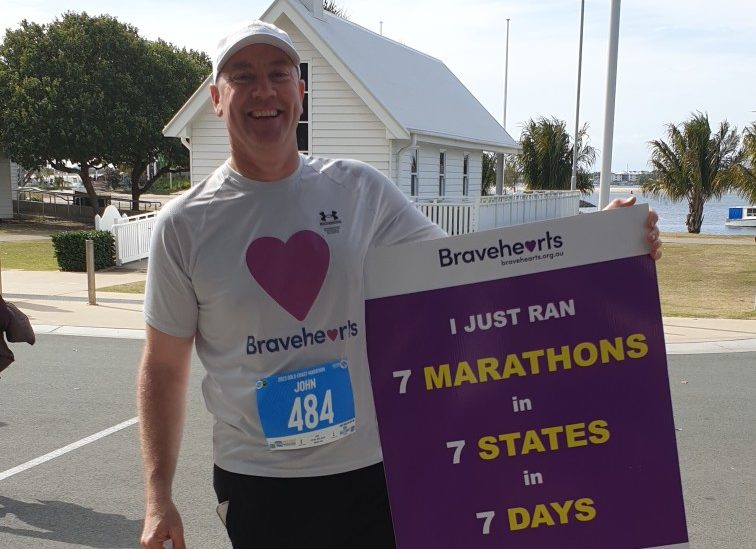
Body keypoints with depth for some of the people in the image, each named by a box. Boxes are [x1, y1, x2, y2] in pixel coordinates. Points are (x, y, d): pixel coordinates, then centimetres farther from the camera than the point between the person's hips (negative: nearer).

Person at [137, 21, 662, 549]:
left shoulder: (360, 189, -1)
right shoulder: (184, 225, -4)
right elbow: (164, 367, 2)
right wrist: (158, 497, -1)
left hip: (375, 470, 1)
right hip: (258, 485, -1)